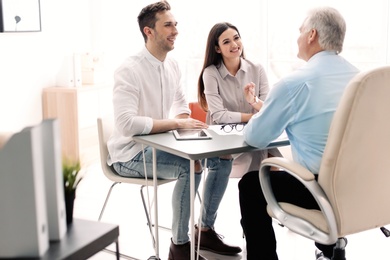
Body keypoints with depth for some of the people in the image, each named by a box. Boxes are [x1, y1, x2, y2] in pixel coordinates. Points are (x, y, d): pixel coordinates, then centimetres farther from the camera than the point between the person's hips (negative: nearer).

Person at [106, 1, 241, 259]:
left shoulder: (172, 65, 3)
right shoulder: (129, 70, -21)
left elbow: (181, 105, 18)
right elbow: (126, 124, -33)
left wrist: (183, 125, -5)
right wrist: (178, 124, -29)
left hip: (159, 145, 8)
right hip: (131, 153, -8)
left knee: (222, 157, -1)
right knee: (190, 167, -30)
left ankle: (206, 230, 13)